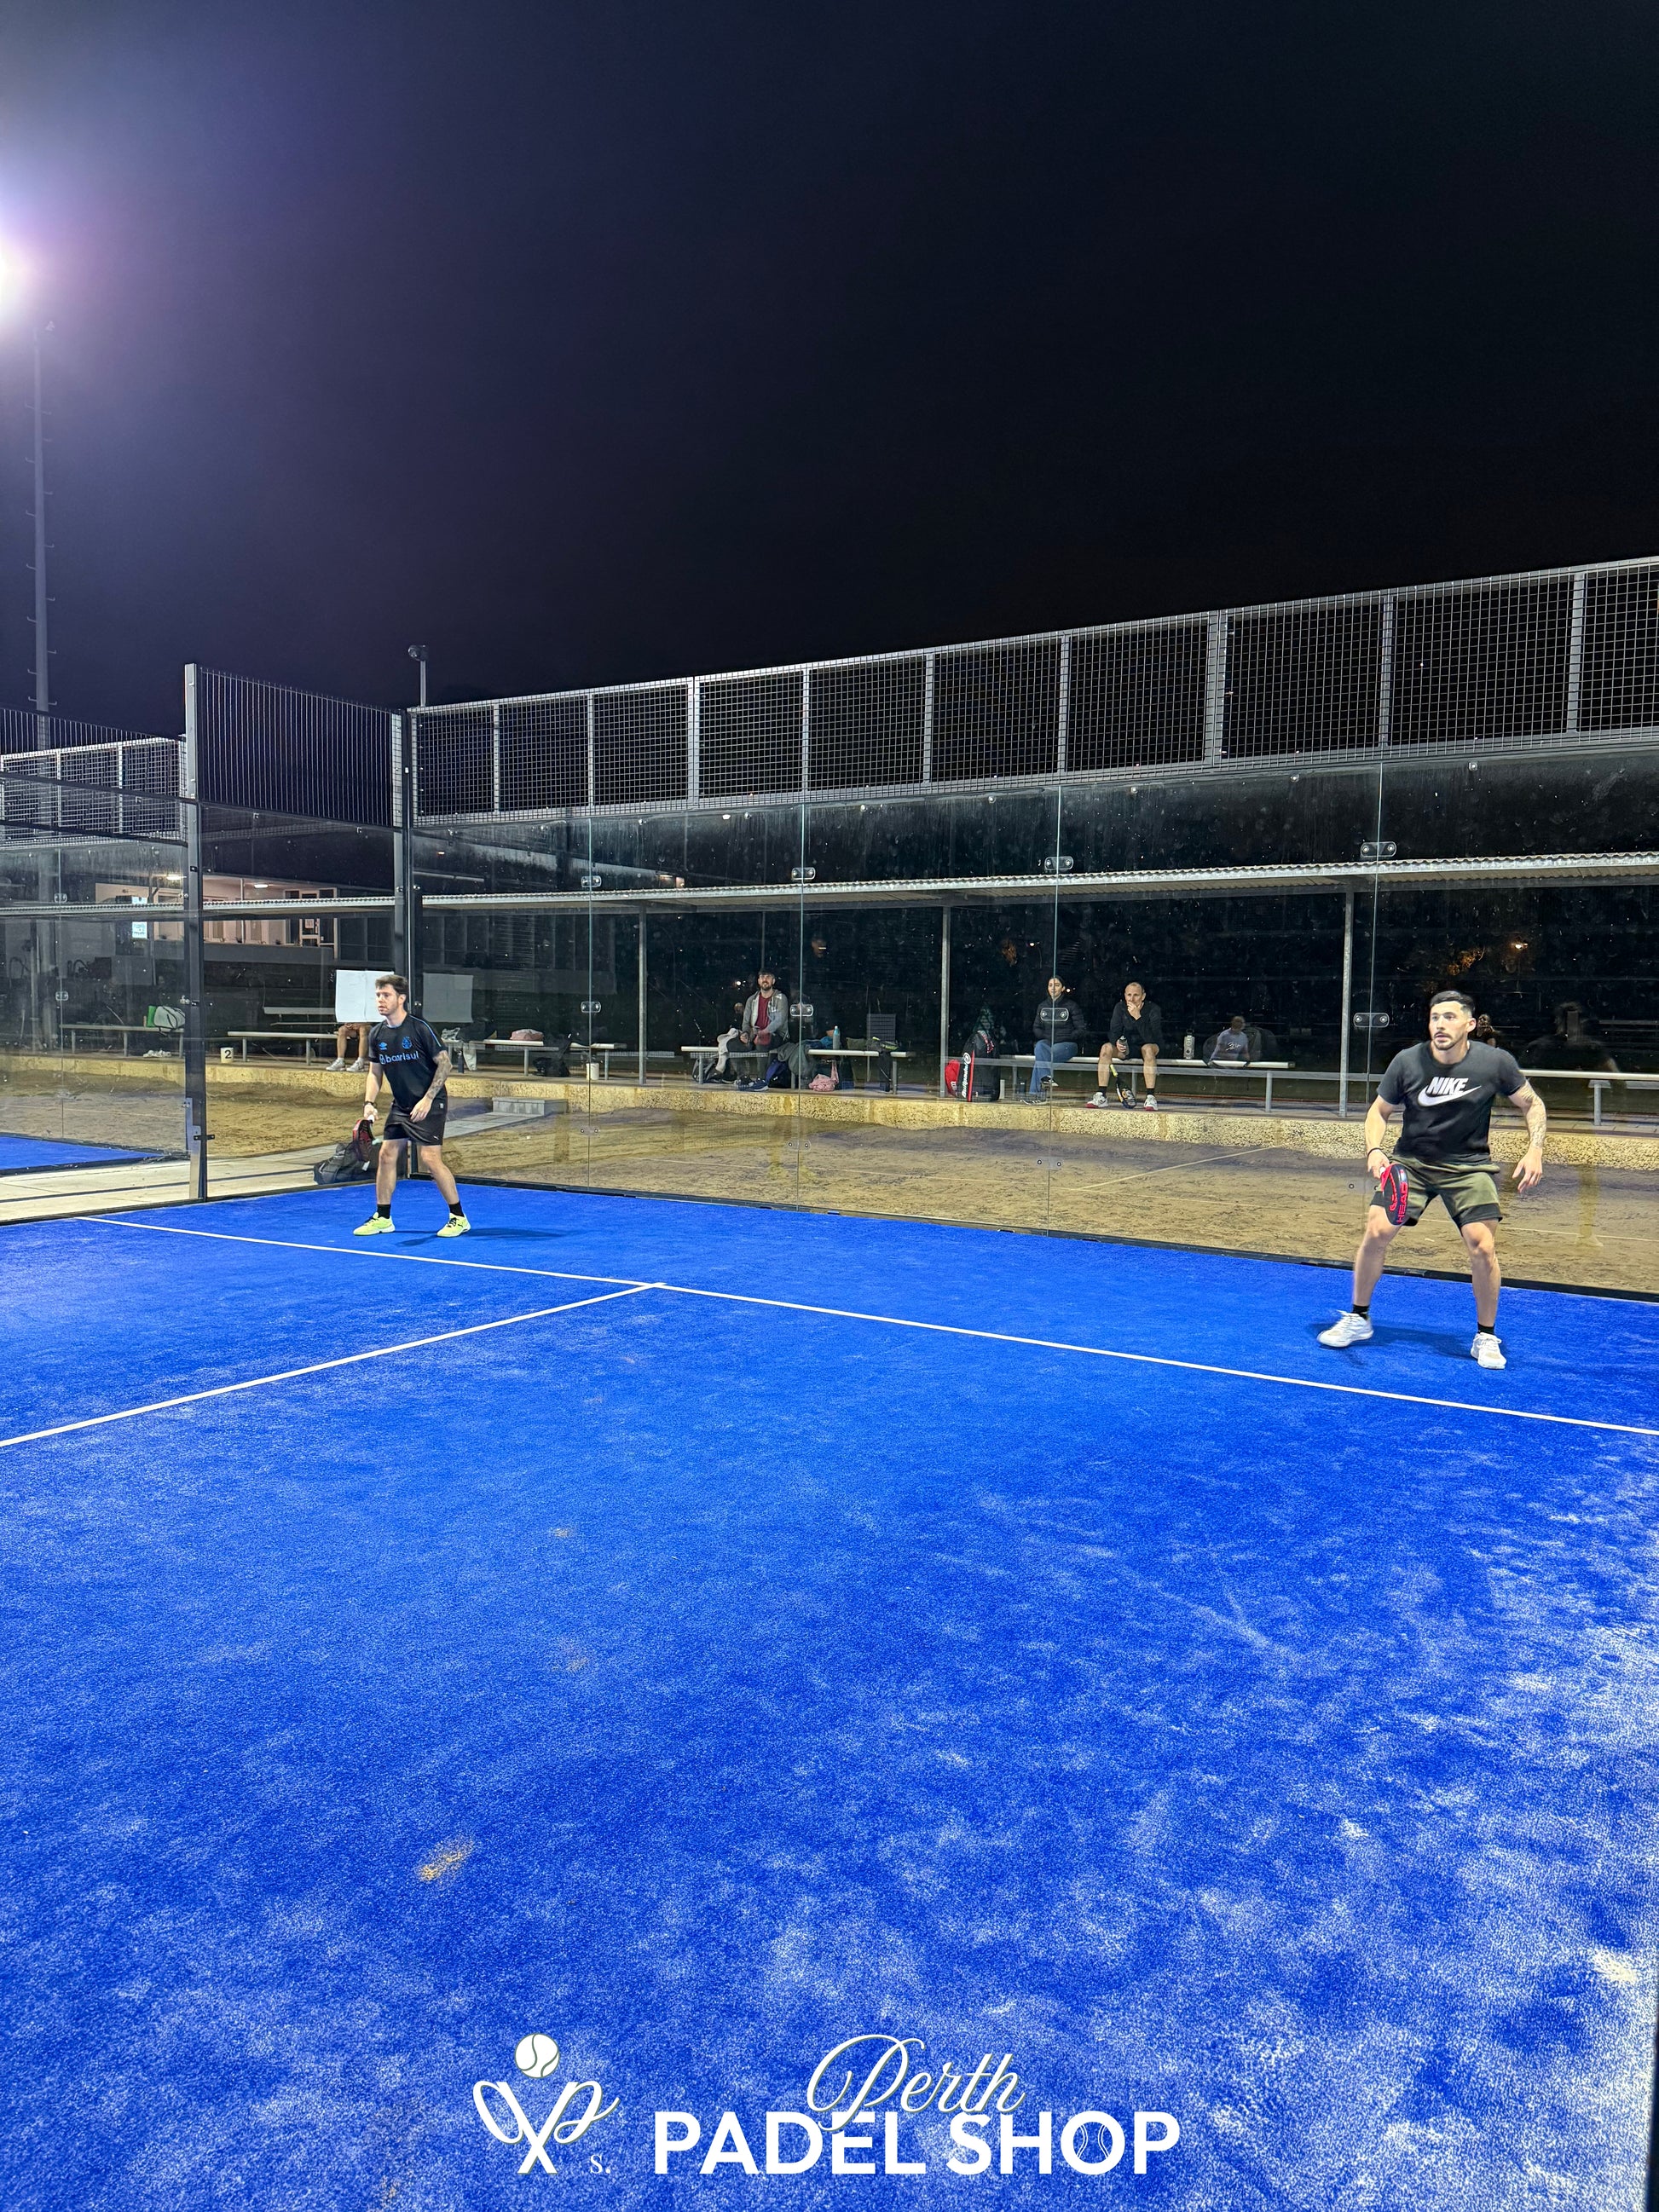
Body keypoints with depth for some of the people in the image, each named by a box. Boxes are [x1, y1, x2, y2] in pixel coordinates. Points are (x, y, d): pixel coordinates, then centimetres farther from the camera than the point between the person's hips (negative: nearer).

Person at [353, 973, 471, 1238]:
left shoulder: (419, 1028, -15)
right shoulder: (377, 1034, 3)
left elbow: (444, 1064, -13)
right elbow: (375, 1072, 13)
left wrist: (427, 1099, -18)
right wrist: (369, 1103, -2)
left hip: (429, 1105, -7)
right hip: (400, 1105, 7)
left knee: (432, 1159, -12)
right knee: (387, 1154, 5)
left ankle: (458, 1217, -1)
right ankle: (382, 1218, 17)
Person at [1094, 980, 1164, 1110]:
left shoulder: (1152, 1010, -18)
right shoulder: (1120, 1008, -6)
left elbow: (1151, 1038, -30)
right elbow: (1113, 1032, -7)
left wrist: (1138, 1017, -39)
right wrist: (1117, 1042, -31)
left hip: (1149, 1046, -4)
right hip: (1127, 1046, 4)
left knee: (1148, 1048, -38)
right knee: (1106, 1048, -23)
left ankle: (1151, 1098, -39)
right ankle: (1101, 1096, -24)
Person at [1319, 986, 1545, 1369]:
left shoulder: (1496, 1062, -12)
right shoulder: (1407, 1062, -11)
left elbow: (1532, 1104, 3)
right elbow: (1380, 1111, 2)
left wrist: (1534, 1151, -11)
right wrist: (1374, 1150, -16)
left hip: (1469, 1166, -1)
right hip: (1410, 1162, 1)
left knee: (1482, 1245, -15)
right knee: (1376, 1232, -13)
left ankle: (1486, 1337, 7)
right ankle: (1358, 1319, 9)